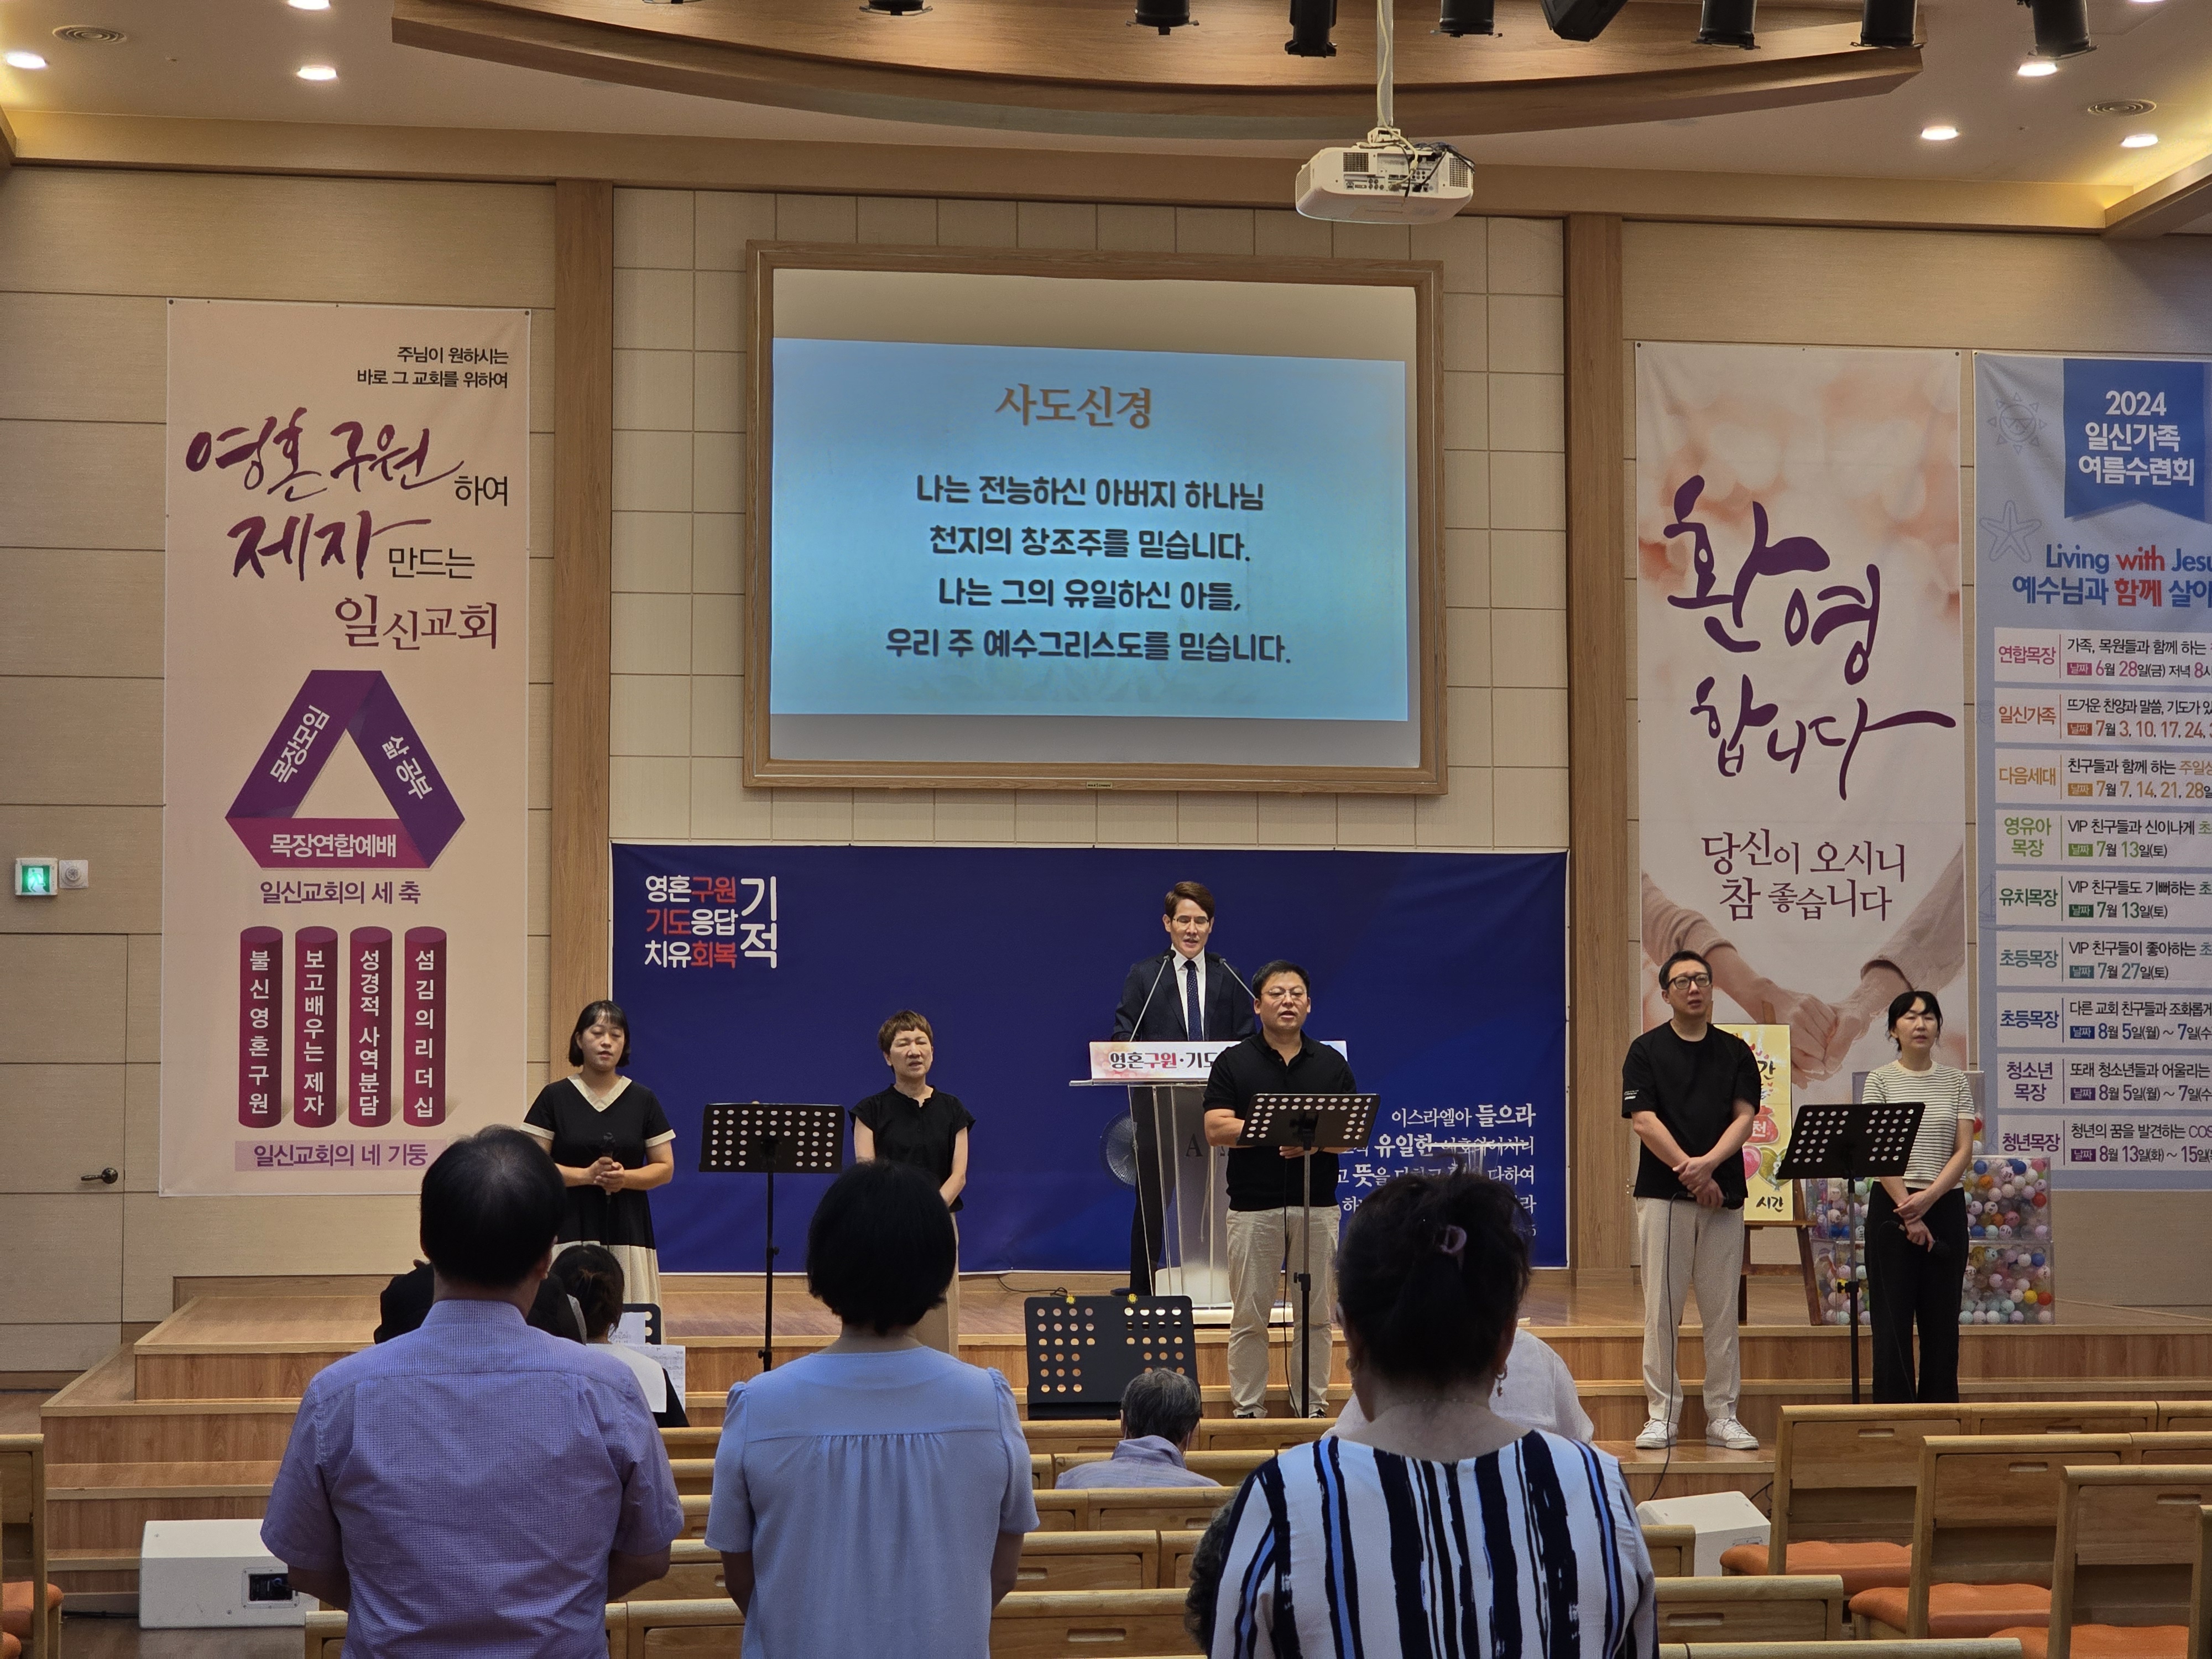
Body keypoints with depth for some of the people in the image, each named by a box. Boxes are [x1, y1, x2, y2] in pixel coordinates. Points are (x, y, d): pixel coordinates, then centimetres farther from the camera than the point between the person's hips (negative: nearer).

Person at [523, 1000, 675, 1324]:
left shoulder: (642, 1100, 9)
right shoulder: (555, 1097, 5)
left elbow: (665, 1169, 8)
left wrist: (625, 1177, -11)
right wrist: (586, 1175, -15)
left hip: (628, 1228, 2)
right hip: (571, 1227, -1)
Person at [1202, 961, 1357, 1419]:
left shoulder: (1332, 1063, 8)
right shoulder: (1234, 1063, 1)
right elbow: (1216, 1129, -9)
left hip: (1317, 1205, 2)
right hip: (1254, 1205, -2)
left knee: (1316, 1313, 6)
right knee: (1249, 1316, 2)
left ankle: (1312, 1404, 16)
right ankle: (1248, 1407, 11)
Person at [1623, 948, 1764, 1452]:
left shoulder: (1735, 1052, 10)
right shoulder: (1646, 1050, 2)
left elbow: (1745, 1117, 1)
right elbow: (1643, 1121, -6)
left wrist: (1708, 1162, -16)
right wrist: (1690, 1173, -13)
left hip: (1724, 1196, 2)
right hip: (1663, 1195, -2)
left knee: (1722, 1311, 4)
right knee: (1662, 1310, -1)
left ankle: (1723, 1415, 10)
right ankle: (1662, 1414, 5)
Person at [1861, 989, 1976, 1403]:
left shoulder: (1955, 1082, 7)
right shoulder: (1880, 1081, 0)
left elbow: (1964, 1151, 0)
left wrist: (1928, 1198, -15)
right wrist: (1908, 1211, -15)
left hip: (1945, 1205, 3)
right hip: (1893, 1204, -2)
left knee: (1942, 1311, 6)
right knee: (1893, 1310, -1)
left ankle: (1939, 1405, 12)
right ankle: (1893, 1405, 4)